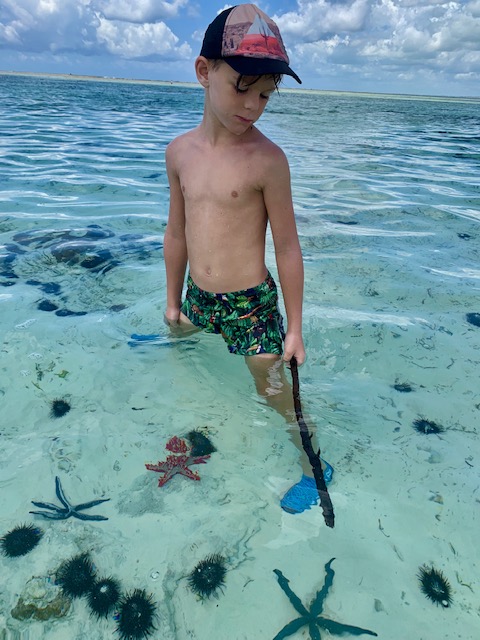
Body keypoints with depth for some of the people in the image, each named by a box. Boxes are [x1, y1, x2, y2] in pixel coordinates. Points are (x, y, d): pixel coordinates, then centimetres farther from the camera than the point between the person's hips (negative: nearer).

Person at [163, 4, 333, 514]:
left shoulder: (267, 160, -16)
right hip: (198, 299, 5)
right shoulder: (180, 151, 0)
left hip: (252, 305, -5)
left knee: (275, 394, 7)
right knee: (176, 338, 32)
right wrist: (173, 302, 16)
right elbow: (177, 233, 8)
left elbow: (287, 249, -11)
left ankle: (312, 465, 31)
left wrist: (294, 328, -7)